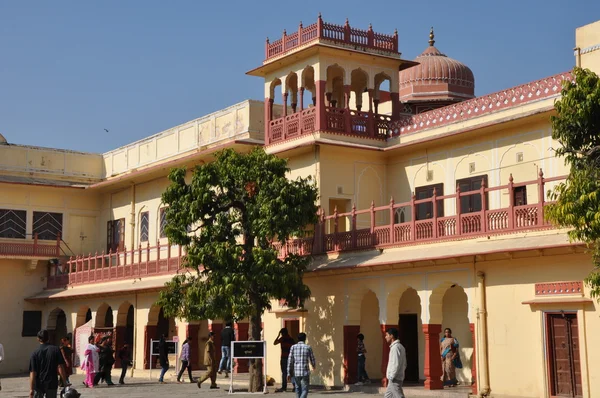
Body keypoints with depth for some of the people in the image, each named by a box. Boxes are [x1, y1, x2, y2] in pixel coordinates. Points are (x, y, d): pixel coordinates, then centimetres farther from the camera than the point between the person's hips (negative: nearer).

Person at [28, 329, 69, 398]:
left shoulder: (35, 353, -6)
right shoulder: (56, 350, -4)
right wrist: (65, 383, -3)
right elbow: (60, 368, -9)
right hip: (52, 384, 0)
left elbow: (32, 373, -10)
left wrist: (31, 389, -9)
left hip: (39, 385, 0)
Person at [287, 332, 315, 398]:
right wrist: (314, 366, 31)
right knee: (305, 390, -1)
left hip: (296, 372, 2)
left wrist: (289, 373, 2)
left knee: (298, 389, 18)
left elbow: (290, 361, -1)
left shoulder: (293, 347, 3)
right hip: (305, 372, -2)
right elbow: (312, 359, 8)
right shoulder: (308, 347, 0)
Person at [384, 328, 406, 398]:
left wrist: (391, 377, -17)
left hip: (395, 379, -10)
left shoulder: (395, 347, -16)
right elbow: (404, 364, 18)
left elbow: (396, 364, -23)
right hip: (396, 378, 10)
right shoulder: (400, 347, 15)